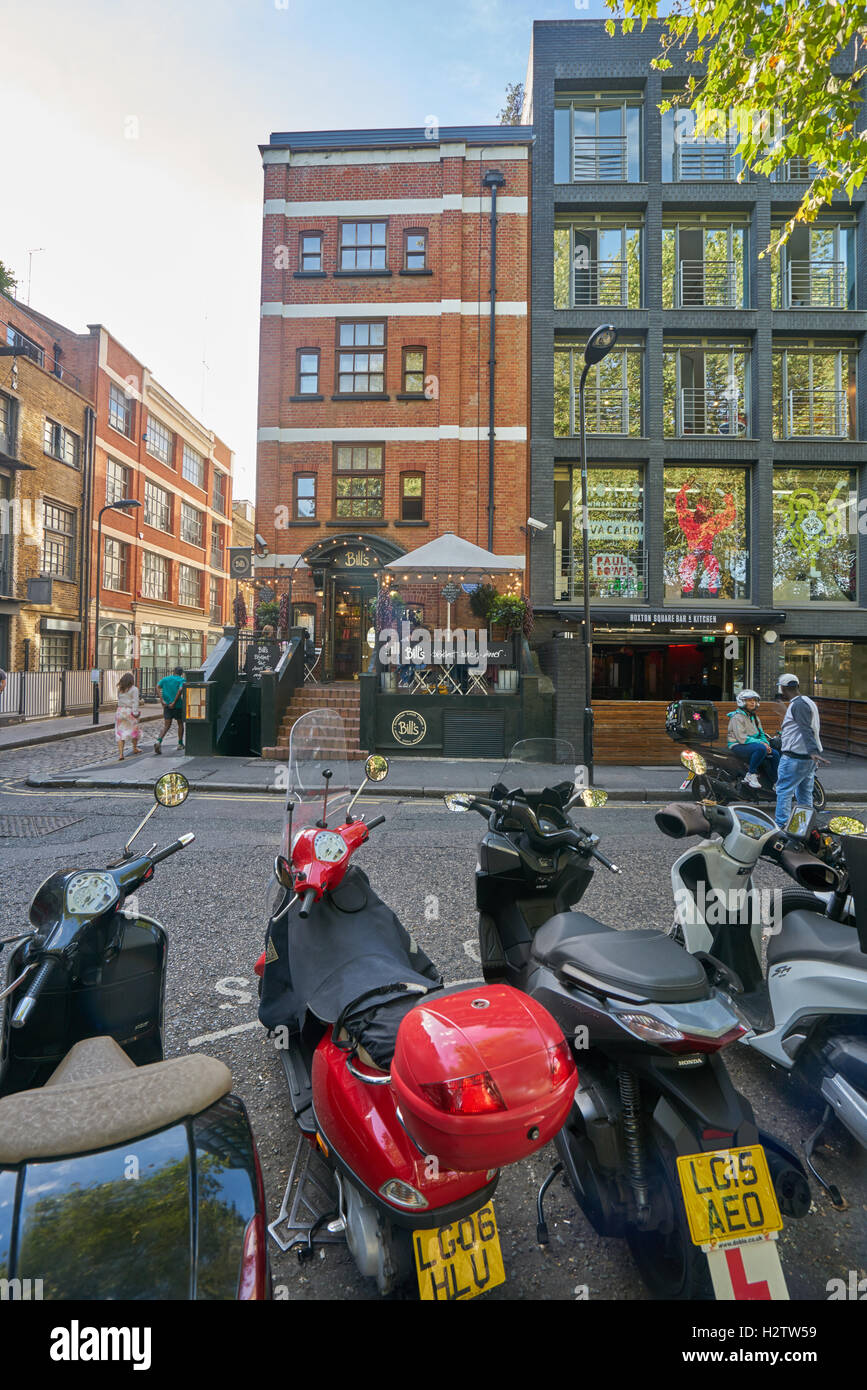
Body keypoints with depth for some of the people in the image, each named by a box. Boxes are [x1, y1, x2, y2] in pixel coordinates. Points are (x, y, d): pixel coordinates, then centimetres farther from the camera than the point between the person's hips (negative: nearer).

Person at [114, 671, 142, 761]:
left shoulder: (119, 689, 9)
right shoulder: (134, 689, -6)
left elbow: (119, 700, 8)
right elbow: (135, 702, -11)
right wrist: (135, 713, -11)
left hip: (120, 711, 4)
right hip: (130, 711, -4)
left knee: (120, 733, 4)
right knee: (135, 730, 18)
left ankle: (120, 754, -6)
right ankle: (135, 748, 33)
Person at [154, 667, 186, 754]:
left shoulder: (165, 679, 10)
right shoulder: (182, 680, -3)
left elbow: (158, 686, -5)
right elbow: (180, 690, -21)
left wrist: (162, 700, -9)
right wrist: (174, 703, -17)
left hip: (167, 705, 3)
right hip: (178, 705, -3)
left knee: (167, 725, 6)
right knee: (180, 724, 15)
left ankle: (159, 741, -17)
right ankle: (180, 744, 21)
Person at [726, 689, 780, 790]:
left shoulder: (755, 717, 18)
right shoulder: (737, 716, -11)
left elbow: (761, 734, 20)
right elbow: (742, 738, -18)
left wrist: (767, 744, -1)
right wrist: (760, 743, -19)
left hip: (753, 744, 9)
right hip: (738, 746, -9)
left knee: (775, 754, -6)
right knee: (761, 748, -33)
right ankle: (751, 775, -24)